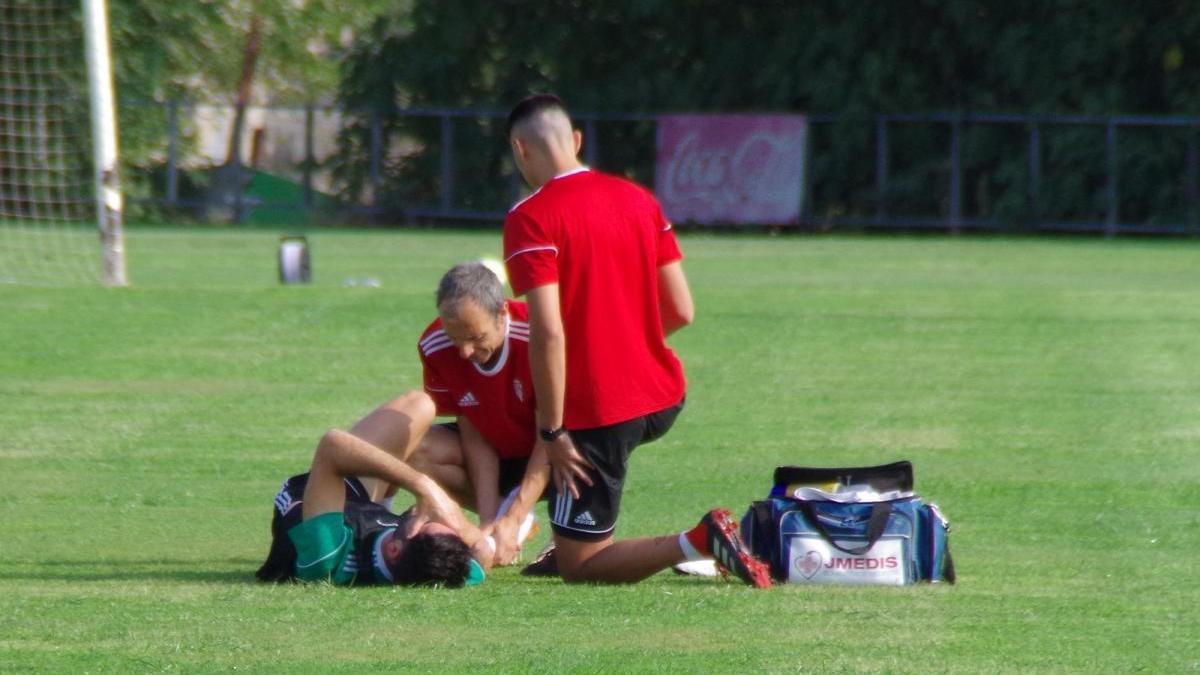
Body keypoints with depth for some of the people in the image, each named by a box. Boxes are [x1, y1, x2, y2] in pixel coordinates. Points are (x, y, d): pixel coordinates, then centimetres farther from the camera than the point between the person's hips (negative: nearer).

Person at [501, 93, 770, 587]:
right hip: (664, 398, 8)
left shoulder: (530, 218, -13)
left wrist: (552, 431, -15)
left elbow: (549, 332, -21)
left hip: (597, 412, -8)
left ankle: (695, 544, -19)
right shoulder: (638, 199, 7)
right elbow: (681, 311, 7)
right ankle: (570, 545, 28)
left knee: (578, 566, 2)